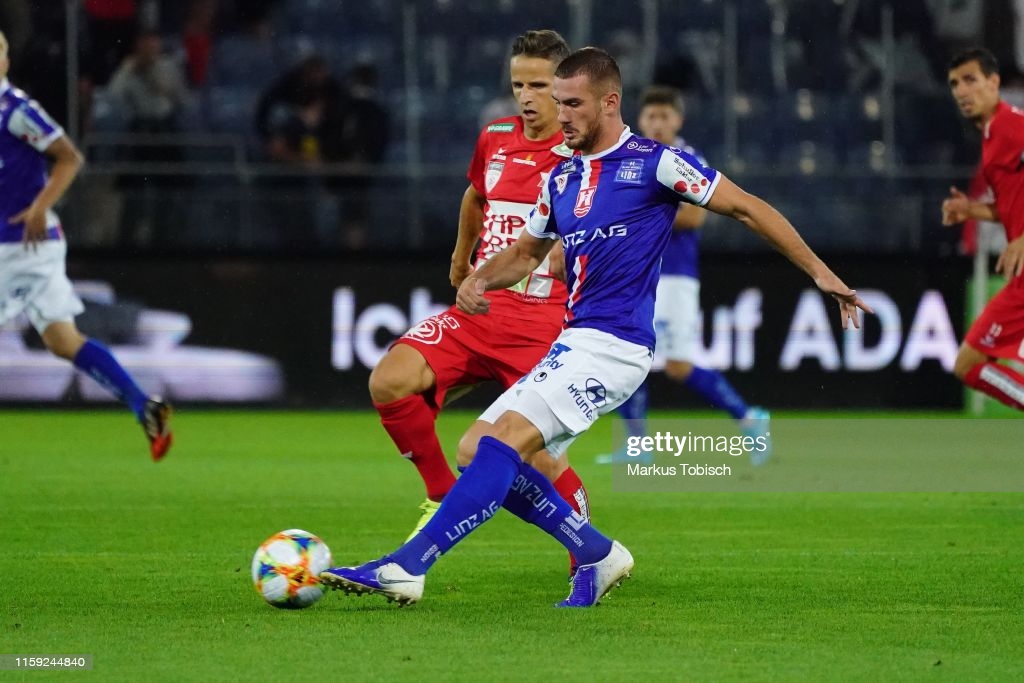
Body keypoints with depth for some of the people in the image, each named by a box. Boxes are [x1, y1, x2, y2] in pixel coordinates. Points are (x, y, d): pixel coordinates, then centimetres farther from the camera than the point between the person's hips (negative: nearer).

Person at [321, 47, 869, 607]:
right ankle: (598, 555, 11)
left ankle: (405, 566, -24)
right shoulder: (561, 178, 16)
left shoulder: (654, 162, -5)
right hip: (574, 342, 9)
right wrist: (478, 280, 7)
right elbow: (526, 251, 29)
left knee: (504, 440, -20)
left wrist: (819, 272, -3)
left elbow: (745, 207, 0)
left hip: (615, 345, -9)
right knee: (484, 451, 1)